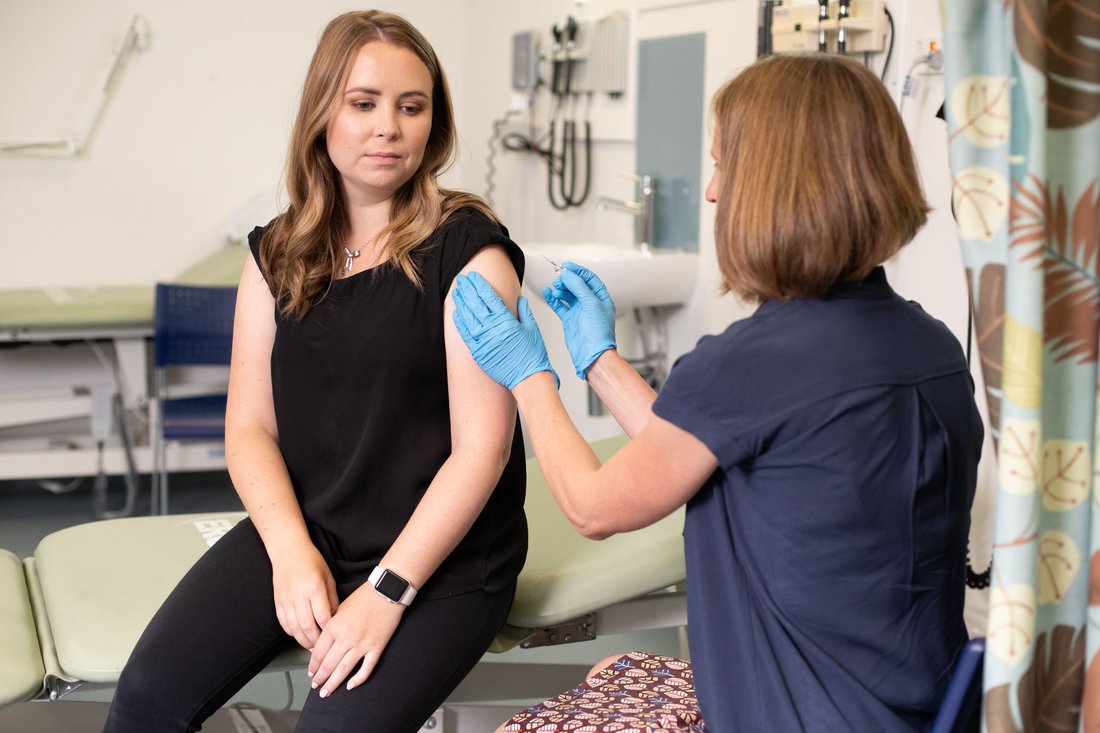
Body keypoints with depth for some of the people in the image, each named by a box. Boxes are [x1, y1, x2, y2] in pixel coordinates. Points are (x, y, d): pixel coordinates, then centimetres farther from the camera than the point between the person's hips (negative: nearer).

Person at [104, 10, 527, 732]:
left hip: (443, 552, -4)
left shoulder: (468, 250, -8)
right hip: (304, 530, 4)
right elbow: (251, 428, 5)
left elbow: (481, 447, -13)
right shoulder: (278, 255, 7)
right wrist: (293, 553, -12)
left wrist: (387, 591, -19)